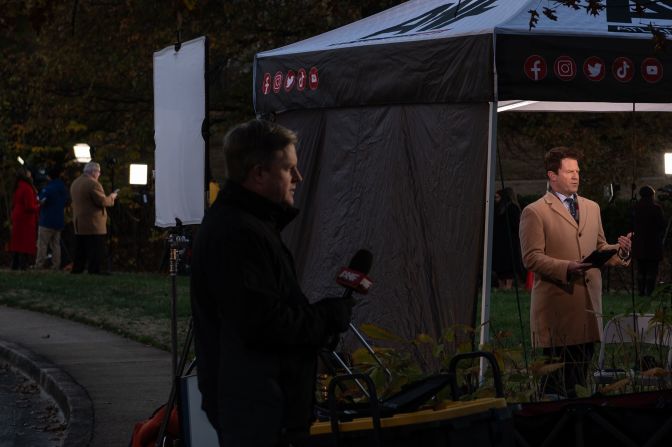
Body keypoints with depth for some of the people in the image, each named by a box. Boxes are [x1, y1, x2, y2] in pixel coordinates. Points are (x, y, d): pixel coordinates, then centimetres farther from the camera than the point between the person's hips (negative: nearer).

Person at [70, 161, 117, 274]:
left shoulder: (75, 183, 14)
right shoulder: (93, 184, -16)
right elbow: (102, 201, -19)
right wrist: (111, 197, 1)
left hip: (79, 224, 9)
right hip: (93, 224, -9)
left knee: (80, 249, 12)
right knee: (96, 250, -6)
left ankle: (77, 269, 13)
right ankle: (95, 269, -8)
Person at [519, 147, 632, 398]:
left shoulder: (592, 208, 19)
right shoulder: (534, 212, -2)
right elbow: (531, 258, -9)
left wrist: (620, 251, 0)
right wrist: (566, 268, -23)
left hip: (589, 305, 6)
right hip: (557, 307, -6)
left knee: (581, 376, 7)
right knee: (557, 380, -6)